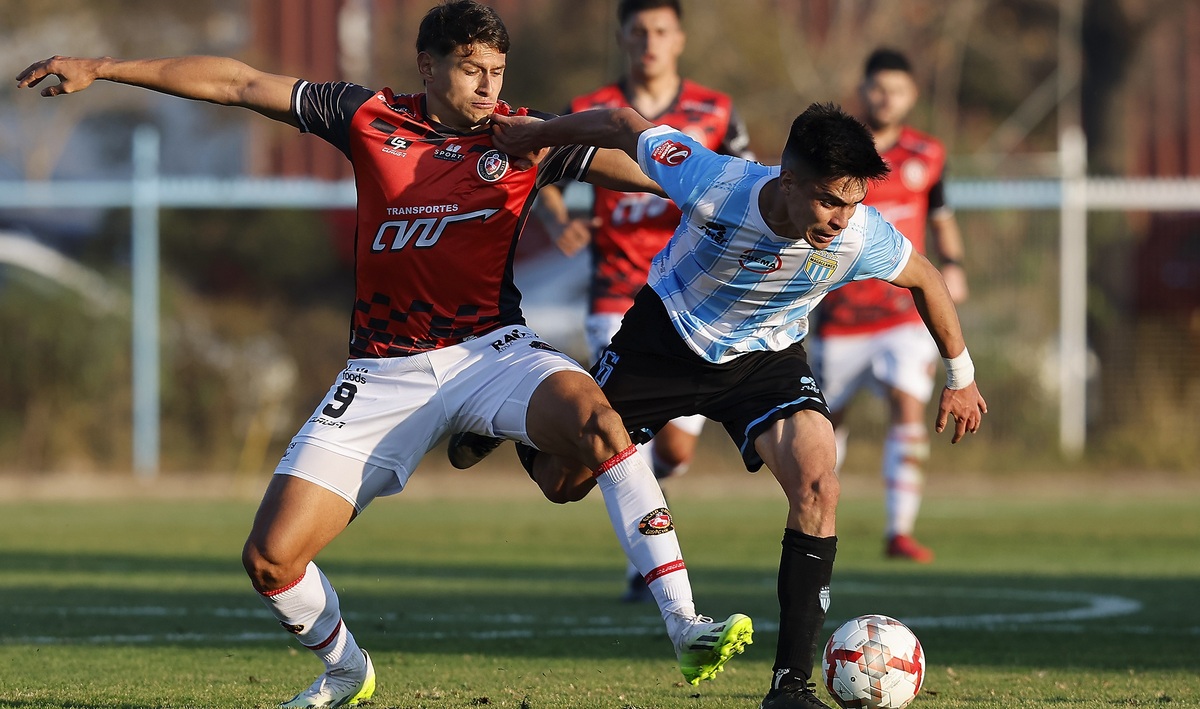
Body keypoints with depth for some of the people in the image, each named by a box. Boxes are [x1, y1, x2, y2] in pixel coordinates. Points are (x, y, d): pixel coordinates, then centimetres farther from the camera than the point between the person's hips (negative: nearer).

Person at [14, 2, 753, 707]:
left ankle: (685, 626, -30)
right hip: (385, 375, 2)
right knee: (270, 556, -7)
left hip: (491, 350, -1)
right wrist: (102, 69, 9)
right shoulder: (369, 118, 4)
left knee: (594, 415, -34)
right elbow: (240, 83, 8)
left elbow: (636, 165, -3)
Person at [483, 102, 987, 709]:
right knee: (561, 476, 4)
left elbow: (925, 279, -6)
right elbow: (623, 125, -18)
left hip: (766, 358, 1)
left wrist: (960, 378, 6)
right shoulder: (715, 184, -35)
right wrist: (538, 133, -5)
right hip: (667, 335, -1)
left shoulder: (861, 239, -29)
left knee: (817, 486, -24)